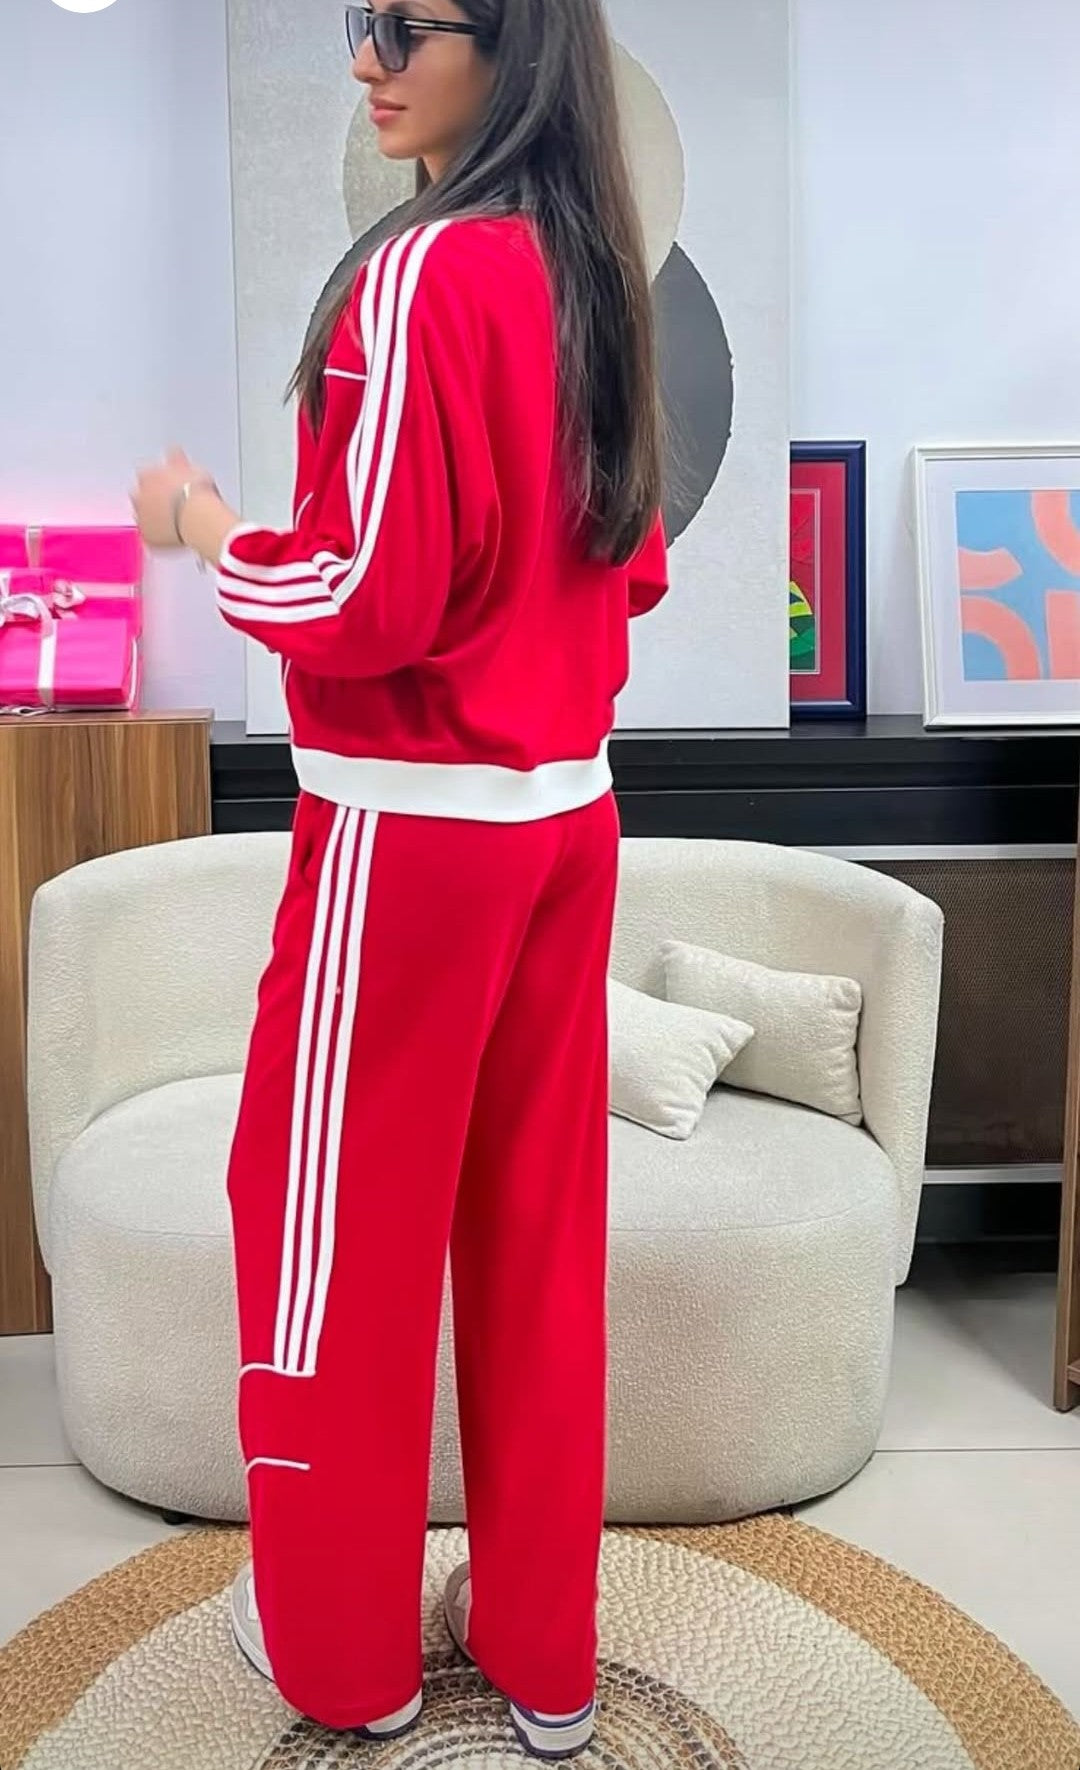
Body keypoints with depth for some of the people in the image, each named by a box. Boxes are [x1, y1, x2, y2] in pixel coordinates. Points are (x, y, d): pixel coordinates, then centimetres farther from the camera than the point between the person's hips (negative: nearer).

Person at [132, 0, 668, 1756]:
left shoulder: (423, 275, -15)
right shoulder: (599, 281, 10)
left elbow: (365, 598, -19)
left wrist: (201, 526, -4)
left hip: (412, 828, -8)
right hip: (565, 814, 8)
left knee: (337, 1218, 9)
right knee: (537, 1223, 14)